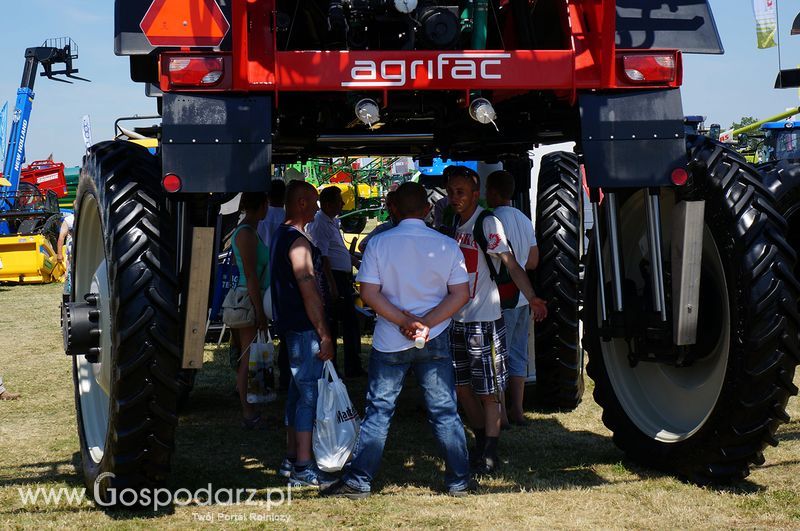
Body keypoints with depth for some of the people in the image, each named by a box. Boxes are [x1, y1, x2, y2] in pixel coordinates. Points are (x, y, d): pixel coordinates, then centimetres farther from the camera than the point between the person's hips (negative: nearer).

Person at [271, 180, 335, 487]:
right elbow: (309, 290, -21)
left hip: (291, 325, 11)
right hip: (305, 327, -11)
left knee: (298, 390, 15)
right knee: (310, 393, -9)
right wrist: (324, 334, -19)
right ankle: (303, 468, -8)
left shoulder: (281, 236, 16)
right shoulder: (298, 241, -16)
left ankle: (292, 459, 21)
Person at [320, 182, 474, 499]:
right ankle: (459, 481, 13)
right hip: (435, 342, 1)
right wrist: (425, 323, -10)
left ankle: (358, 481, 7)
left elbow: (369, 292, -10)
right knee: (444, 412, 8)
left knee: (378, 411, 6)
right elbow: (461, 294, -5)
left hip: (389, 342, -1)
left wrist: (404, 322, -11)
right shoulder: (447, 245, -1)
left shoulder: (379, 243, -5)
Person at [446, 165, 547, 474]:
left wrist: (531, 297, -32)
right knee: (461, 387, 14)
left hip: (483, 321, -7)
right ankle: (481, 442, 30)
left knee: (488, 392, 2)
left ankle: (489, 455, 12)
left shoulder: (487, 223, -13)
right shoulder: (452, 222, 7)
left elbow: (511, 264, -20)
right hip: (456, 320, 7)